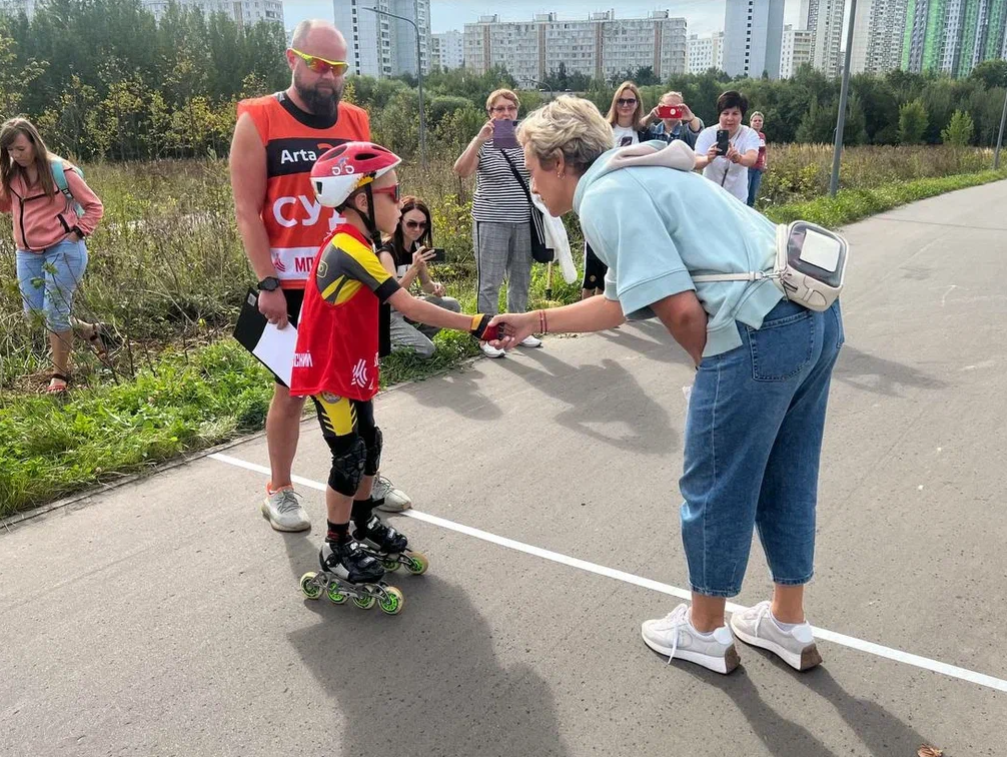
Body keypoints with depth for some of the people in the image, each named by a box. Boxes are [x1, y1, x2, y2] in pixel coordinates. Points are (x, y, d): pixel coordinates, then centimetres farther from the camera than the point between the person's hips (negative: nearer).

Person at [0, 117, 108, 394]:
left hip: (63, 249, -6)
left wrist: (77, 233, -13)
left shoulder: (60, 170, -10)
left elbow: (94, 206, -3)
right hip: (27, 253, 6)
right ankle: (90, 331, 28)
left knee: (55, 312, -3)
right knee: (34, 311, 6)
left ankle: (60, 374, 13)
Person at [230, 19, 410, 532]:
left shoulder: (355, 122, 8)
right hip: (291, 288, -4)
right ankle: (279, 491, 23)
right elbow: (247, 211, -8)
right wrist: (268, 284, -14)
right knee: (291, 390, 5)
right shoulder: (258, 121, -4)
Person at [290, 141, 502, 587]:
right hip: (330, 375, -9)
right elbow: (408, 307, -30)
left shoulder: (355, 247, 6)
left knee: (369, 446, 17)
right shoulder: (349, 250, -25)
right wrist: (474, 325, -31)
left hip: (352, 370, 9)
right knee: (350, 457, 1)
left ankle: (364, 525, 35)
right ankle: (336, 550, 17)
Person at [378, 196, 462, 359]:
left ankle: (415, 338, 3)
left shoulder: (417, 248, 1)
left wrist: (435, 287, -15)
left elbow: (425, 285, 10)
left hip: (405, 308, 7)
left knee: (452, 306, -6)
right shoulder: (386, 252, -21)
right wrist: (414, 268, -43)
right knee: (426, 350, -21)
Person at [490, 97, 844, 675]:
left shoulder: (604, 197, -8)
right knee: (785, 481, 21)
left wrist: (719, 370, 2)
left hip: (762, 332, -10)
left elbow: (680, 309, -17)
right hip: (818, 313, 10)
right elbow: (622, 302, 29)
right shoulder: (637, 178, 22)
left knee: (715, 489, 10)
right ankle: (789, 624, 39)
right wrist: (535, 321, 34)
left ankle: (705, 632, 30)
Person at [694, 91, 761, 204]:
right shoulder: (707, 134, -11)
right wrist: (708, 158, -52)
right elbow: (695, 162, -27)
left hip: (738, 199, 1)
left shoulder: (750, 135, -11)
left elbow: (752, 158, -32)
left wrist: (738, 158, -57)